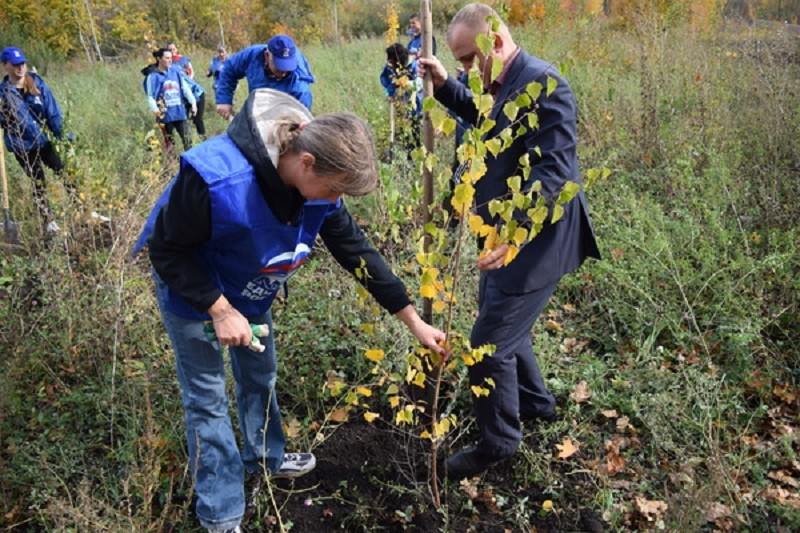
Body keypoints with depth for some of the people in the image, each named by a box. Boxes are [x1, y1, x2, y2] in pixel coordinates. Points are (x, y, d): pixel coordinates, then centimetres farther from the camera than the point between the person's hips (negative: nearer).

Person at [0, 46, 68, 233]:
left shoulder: (37, 83, -4)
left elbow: (53, 112, -3)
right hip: (23, 146, -1)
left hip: (45, 140, 1)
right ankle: (48, 221, 22)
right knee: (39, 183, 8)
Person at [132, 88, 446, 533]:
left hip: (250, 288, 6)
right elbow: (168, 250, -26)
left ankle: (265, 457, 46)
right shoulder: (216, 177, -41)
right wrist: (220, 310, -28)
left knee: (261, 375, 19)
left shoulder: (317, 180, -21)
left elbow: (357, 251, -12)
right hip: (192, 289, -5)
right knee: (207, 396, 3)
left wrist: (414, 321, -10)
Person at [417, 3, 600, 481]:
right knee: (503, 325, 24)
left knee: (489, 345, -3)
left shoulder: (541, 83, -21)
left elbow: (554, 170, -29)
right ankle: (536, 402, 47)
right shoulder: (503, 84, 10)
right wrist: (444, 84, 16)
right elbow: (483, 119, 33)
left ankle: (499, 442, 19)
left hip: (535, 241, -10)